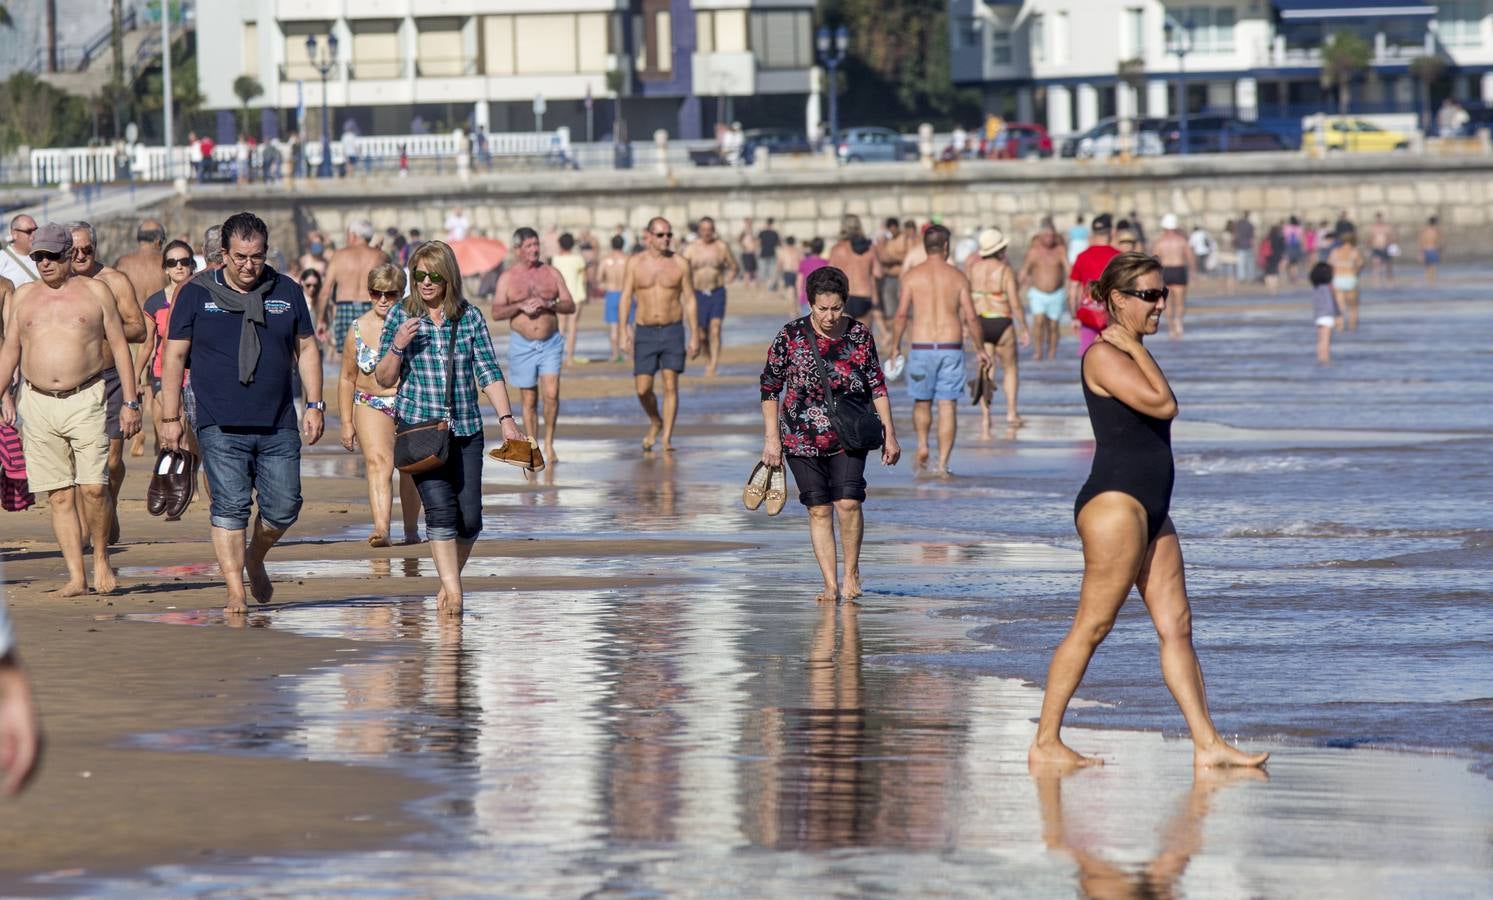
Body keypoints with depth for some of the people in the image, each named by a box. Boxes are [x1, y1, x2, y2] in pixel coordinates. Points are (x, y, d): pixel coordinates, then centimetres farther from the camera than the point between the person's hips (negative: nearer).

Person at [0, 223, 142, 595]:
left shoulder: (95, 291, 5)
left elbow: (119, 346, 5)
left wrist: (130, 401, 0)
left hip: (86, 401, -3)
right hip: (38, 404, 3)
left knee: (93, 487, -13)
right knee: (59, 496, 0)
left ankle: (101, 558, 8)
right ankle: (75, 576, 1)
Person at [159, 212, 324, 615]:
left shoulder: (286, 292, 9)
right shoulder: (196, 294, 2)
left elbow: (306, 348, 17)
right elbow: (175, 356, 3)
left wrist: (315, 404, 9)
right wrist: (170, 418, -1)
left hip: (277, 427, 3)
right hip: (220, 427, -3)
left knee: (283, 508, 0)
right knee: (230, 506, -8)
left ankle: (255, 559, 29)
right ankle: (235, 592, -2)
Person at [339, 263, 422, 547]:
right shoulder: (359, 329, 1)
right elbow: (347, 379, 8)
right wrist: (347, 422, 5)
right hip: (371, 405, 0)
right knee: (378, 462, -20)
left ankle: (411, 529, 28)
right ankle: (381, 529, -35)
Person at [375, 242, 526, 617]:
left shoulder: (470, 318, 6)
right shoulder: (400, 316, 2)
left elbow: (489, 372, 6)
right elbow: (384, 379, 4)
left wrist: (506, 417, -5)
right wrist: (397, 346, -14)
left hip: (466, 428, 2)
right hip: (419, 426, -2)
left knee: (469, 516, 0)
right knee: (440, 507, -17)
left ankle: (449, 580, 22)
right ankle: (453, 592, -18)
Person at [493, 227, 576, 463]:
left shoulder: (552, 273, 6)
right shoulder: (508, 278, 3)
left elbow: (570, 306, 4)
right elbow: (496, 313, -2)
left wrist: (549, 304, -15)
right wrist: (520, 306, -18)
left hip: (551, 343, 0)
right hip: (522, 344, 0)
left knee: (551, 394, -14)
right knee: (529, 400, 4)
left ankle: (549, 442, 2)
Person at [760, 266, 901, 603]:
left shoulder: (860, 336, 1)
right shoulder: (791, 336, -4)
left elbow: (877, 386, 9)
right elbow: (770, 387, 2)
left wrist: (890, 435, 7)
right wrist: (771, 438, -2)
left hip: (849, 438, 0)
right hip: (803, 438, 0)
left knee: (848, 503, -14)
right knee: (819, 510, 0)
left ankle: (851, 571, 7)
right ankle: (831, 584, 6)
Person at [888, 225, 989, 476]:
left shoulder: (912, 276, -1)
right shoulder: (958, 277, 1)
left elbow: (902, 314, -6)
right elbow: (971, 318, 0)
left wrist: (895, 346, 6)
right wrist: (979, 349, 12)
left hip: (922, 348, 0)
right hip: (951, 347, 0)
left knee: (921, 401, 19)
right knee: (947, 406, 3)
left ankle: (922, 445, 2)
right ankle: (943, 462, -2)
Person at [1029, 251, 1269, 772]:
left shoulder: (1129, 355, 20)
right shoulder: (1105, 356, -10)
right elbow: (1164, 404, -18)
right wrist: (1135, 347, -11)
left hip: (1150, 510, 10)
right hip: (1114, 503, -10)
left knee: (1176, 625, 4)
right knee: (1092, 626, -9)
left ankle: (1207, 745, 2)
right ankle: (1045, 743, -5)